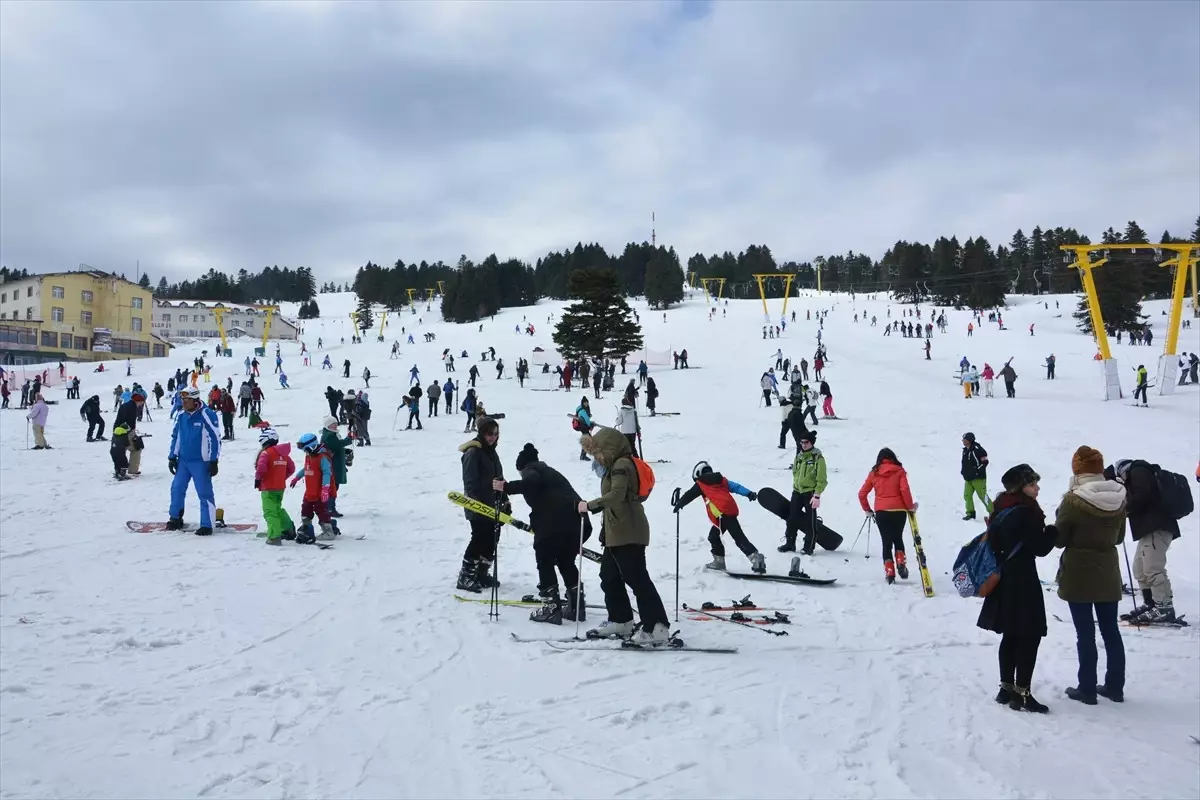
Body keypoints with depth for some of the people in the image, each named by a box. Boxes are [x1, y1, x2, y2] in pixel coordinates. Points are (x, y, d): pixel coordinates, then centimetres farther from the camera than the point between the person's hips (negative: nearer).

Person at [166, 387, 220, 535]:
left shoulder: (207, 415, -12)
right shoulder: (181, 417, 8)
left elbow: (215, 438, -11)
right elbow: (175, 437, 19)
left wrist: (214, 461, -12)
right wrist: (172, 457, 14)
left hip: (200, 462, -6)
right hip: (183, 461, 7)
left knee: (204, 493, -4)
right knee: (177, 488, 10)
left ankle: (207, 525, 1)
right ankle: (176, 518, 28)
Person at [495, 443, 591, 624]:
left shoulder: (530, 470, 7)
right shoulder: (549, 472, 31)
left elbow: (532, 482, -17)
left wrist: (506, 487, -15)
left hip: (556, 522, -8)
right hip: (579, 521, 8)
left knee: (544, 561, 8)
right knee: (566, 562, 23)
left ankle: (551, 608, 5)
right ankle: (576, 606, 22)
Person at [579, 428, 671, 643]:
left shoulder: (621, 465, -14)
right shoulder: (615, 466, 18)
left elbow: (616, 494, -29)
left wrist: (589, 505, -24)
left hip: (628, 534, -11)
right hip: (617, 534, 11)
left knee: (636, 579, -10)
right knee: (609, 577, 18)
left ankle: (657, 628, -7)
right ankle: (620, 620, 30)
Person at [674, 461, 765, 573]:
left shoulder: (700, 484, 11)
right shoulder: (722, 480, 26)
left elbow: (689, 495, 18)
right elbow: (736, 486, 16)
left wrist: (678, 505, 33)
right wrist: (749, 494, 6)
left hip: (722, 513, -7)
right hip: (731, 510, 7)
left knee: (739, 538, -13)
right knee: (713, 536, 20)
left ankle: (756, 558, -24)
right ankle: (719, 561, 22)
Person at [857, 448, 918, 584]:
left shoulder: (874, 473, 7)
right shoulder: (899, 471, 2)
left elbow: (862, 494, 6)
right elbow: (905, 490, -11)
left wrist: (867, 510, 17)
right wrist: (910, 506, 0)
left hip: (881, 512, 0)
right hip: (899, 511, 0)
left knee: (886, 543, 8)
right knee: (898, 538, 21)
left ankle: (889, 572, -1)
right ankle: (901, 564, 4)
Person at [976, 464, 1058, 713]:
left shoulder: (1001, 510, 8)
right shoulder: (1025, 512, -18)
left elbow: (993, 542, 14)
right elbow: (1040, 548, -18)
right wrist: (1057, 527, -9)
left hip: (1005, 579, 9)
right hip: (1022, 581, -9)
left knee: (1011, 635, 15)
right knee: (1030, 636, -2)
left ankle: (1007, 688, 21)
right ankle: (1021, 694, -1)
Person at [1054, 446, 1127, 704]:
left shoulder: (1073, 500, -18)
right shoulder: (1119, 499, -2)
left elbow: (1058, 539, -9)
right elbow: (1119, 537, 10)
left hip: (1078, 574, -5)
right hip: (1108, 574, 5)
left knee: (1085, 634, 3)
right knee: (1111, 630, 14)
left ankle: (1087, 689, 9)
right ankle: (1115, 687, 22)